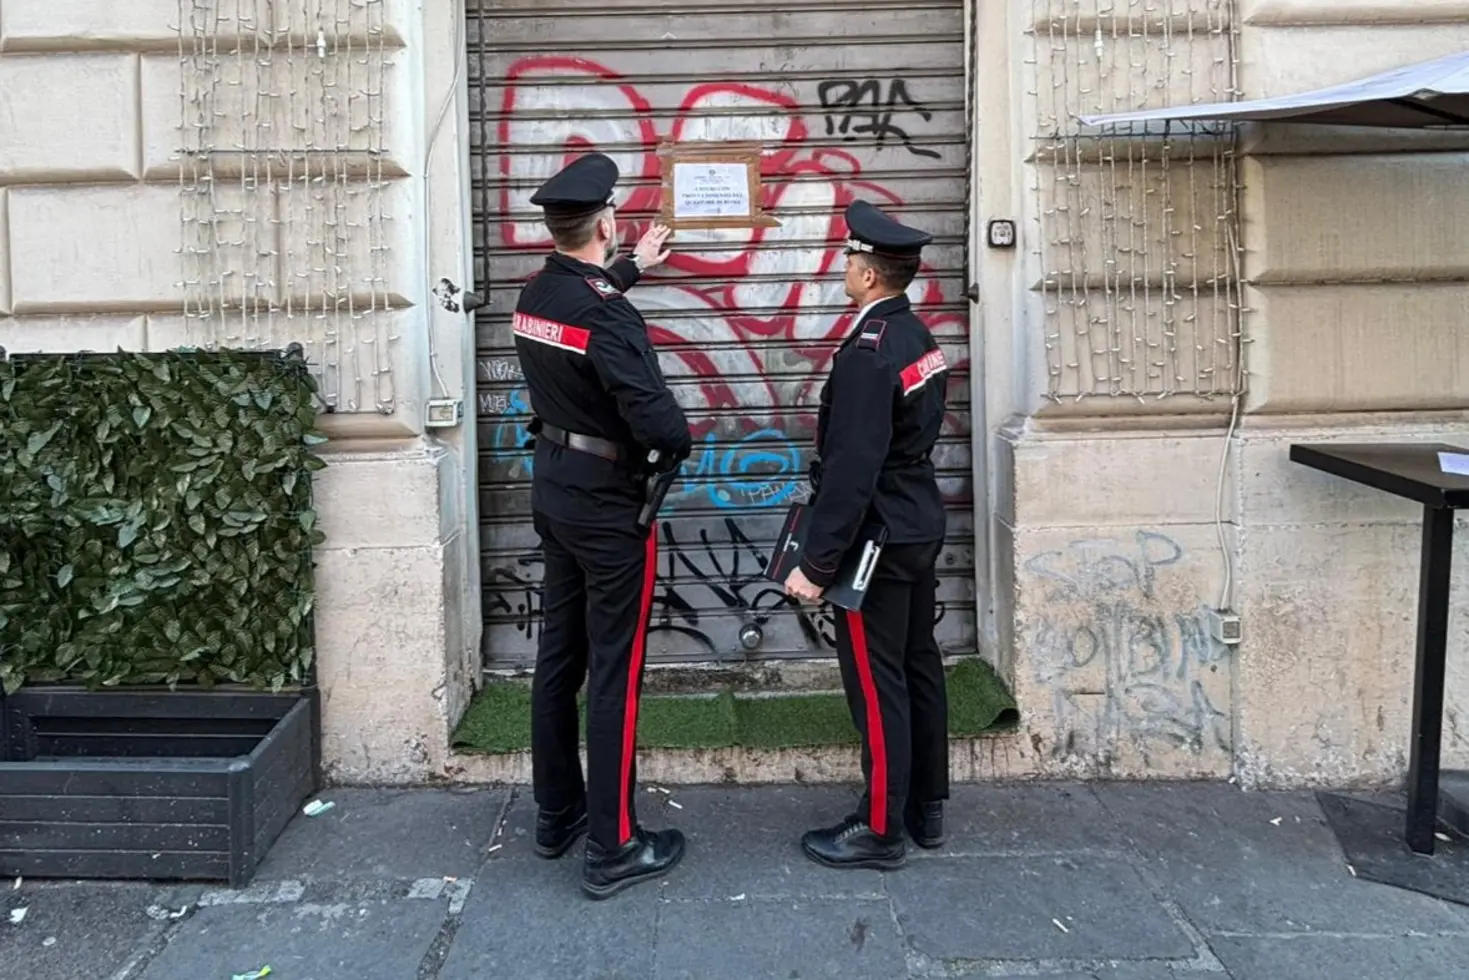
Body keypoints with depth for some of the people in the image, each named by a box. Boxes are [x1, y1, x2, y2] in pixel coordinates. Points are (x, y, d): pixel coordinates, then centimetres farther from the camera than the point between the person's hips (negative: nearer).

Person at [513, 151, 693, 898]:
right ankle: (612, 848, 9)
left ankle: (556, 814, 30)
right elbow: (656, 418, -26)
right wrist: (681, 446, -4)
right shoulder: (607, 318, -22)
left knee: (559, 655, 16)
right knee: (614, 672, -1)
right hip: (608, 503, -8)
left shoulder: (534, 296, 4)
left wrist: (629, 269, 42)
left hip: (554, 490, 9)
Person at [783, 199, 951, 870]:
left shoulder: (868, 352, -21)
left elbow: (852, 470, -25)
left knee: (876, 683, 1)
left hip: (878, 540, -9)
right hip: (920, 529, 9)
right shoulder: (918, 336, 7)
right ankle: (925, 808, 29)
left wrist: (816, 565, -21)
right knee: (918, 667, 16)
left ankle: (881, 828, 13)